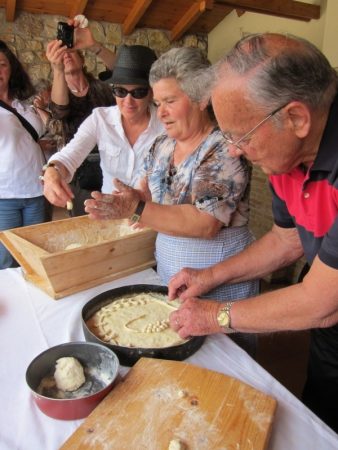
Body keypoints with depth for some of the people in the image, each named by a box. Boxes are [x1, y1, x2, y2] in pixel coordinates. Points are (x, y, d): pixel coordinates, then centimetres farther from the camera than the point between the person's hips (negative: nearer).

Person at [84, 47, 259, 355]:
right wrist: (117, 207, -15)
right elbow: (150, 195, 6)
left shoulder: (224, 149, -19)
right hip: (168, 276, 7)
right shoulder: (163, 144, 5)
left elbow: (205, 224, -28)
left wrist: (136, 209, -32)